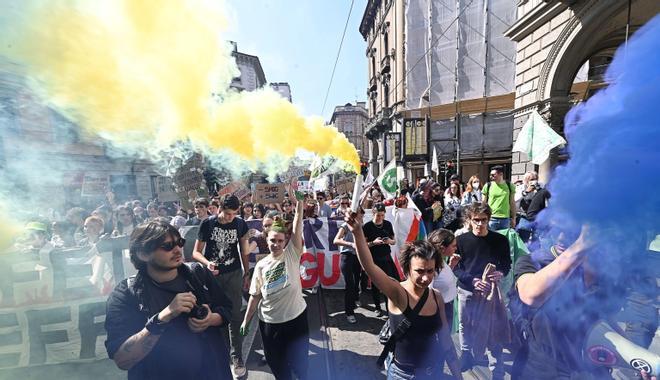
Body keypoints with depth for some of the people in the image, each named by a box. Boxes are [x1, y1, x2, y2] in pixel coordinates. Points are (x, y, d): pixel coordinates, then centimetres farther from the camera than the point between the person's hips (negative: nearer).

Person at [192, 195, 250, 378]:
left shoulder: (240, 224, -4)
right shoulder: (207, 224, -8)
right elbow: (196, 252, -5)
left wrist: (247, 274, 4)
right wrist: (207, 263, -24)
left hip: (234, 275, 0)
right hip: (211, 275, 0)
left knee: (235, 316, 3)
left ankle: (236, 357, 17)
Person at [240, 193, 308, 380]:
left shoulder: (292, 254, -9)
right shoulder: (261, 265, -1)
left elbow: (298, 223, -19)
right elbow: (255, 295, 5)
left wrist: (299, 200, -25)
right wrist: (246, 320, 7)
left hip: (296, 317, -2)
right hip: (269, 321, 2)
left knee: (298, 360, 14)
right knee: (275, 360, 19)